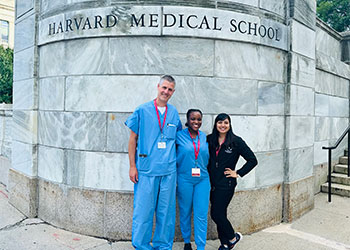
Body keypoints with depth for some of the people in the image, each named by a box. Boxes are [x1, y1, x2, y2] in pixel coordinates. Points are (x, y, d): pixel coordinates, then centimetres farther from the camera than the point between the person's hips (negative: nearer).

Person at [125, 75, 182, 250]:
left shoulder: (174, 113, 10)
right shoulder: (142, 110, 0)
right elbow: (133, 139, 2)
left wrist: (176, 162, 12)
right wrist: (132, 166, -2)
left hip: (169, 170, 3)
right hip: (146, 169, -3)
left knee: (166, 211, 10)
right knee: (143, 210, 2)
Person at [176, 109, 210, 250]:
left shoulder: (205, 138, 6)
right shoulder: (179, 136, -4)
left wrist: (204, 170, 13)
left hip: (202, 180, 2)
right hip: (184, 179, -2)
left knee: (201, 215, 1)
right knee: (185, 213, 11)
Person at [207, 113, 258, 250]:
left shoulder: (236, 141, -7)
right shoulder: (210, 139, 4)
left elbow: (252, 160, -4)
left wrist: (238, 173, -5)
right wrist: (207, 175, 3)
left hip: (226, 184, -4)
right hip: (212, 183, 4)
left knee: (216, 214, -4)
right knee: (220, 214, 11)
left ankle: (233, 237, 21)